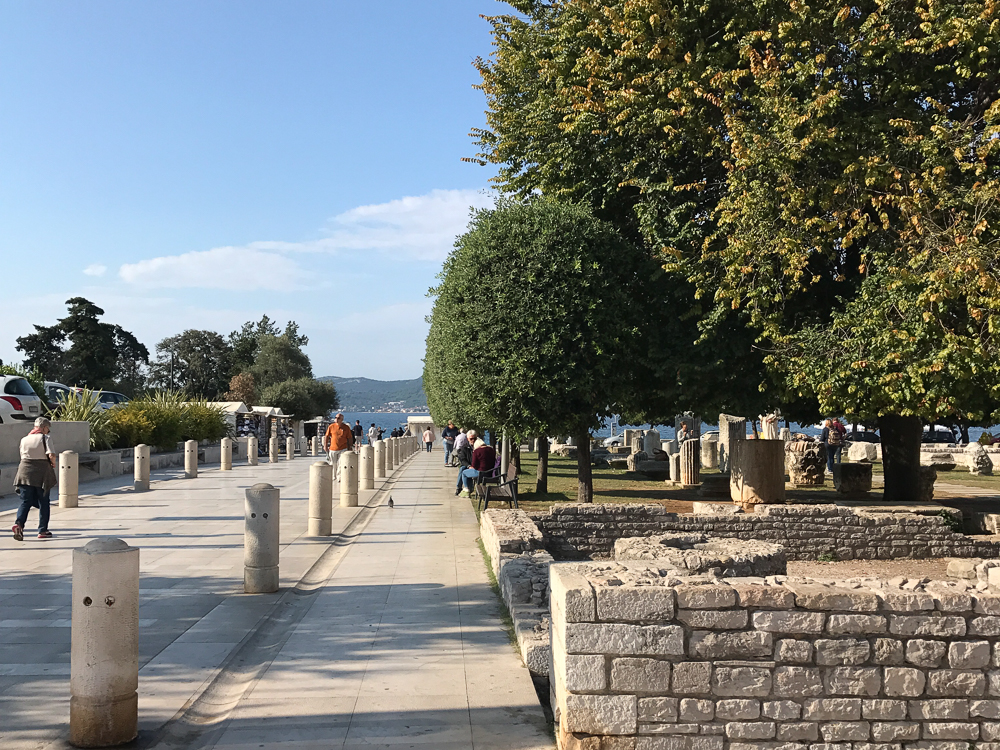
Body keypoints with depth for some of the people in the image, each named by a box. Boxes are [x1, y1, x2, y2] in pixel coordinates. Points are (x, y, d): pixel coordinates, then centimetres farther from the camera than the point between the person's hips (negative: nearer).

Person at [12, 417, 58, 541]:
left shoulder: (24, 439, 10)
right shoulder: (45, 438, -5)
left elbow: (23, 456, 13)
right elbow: (51, 455, -16)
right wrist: (53, 464, 2)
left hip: (25, 471, 3)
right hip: (42, 473, -3)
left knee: (25, 501, 6)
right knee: (43, 503, 8)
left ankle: (18, 523, -19)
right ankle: (42, 530, 11)